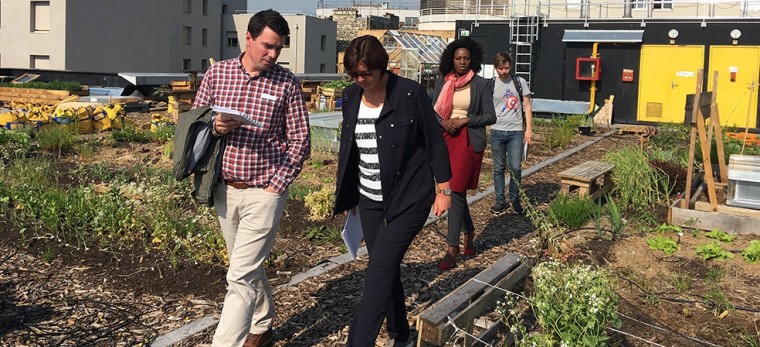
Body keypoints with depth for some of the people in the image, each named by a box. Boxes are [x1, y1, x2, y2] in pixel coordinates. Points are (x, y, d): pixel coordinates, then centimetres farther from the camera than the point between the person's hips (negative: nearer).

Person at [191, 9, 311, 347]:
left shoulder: (287, 84, -6)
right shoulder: (217, 73, 2)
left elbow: (300, 140, -3)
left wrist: (278, 185, -10)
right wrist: (214, 126, -15)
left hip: (264, 192, -4)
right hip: (225, 189, 5)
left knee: (241, 276, -9)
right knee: (249, 266, 20)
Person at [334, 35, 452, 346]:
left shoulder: (411, 94, -14)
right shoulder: (351, 97, 2)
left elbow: (435, 143, -7)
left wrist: (443, 190, -5)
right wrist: (346, 193, 17)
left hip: (409, 199, -6)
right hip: (369, 200, 6)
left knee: (380, 268, -13)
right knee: (387, 269, 12)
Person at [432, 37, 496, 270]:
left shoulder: (481, 84, -3)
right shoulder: (442, 82, 8)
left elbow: (491, 116, -2)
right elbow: (433, 111, 9)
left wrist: (465, 120, -13)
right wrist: (443, 122, -11)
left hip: (468, 141, -4)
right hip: (445, 139, 5)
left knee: (456, 192, -8)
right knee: (457, 191, 13)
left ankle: (452, 248, -2)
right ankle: (469, 231, 35)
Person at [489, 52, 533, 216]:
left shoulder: (520, 82, 5)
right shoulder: (491, 85, 5)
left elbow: (527, 107, 7)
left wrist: (529, 129, 0)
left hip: (516, 131, 0)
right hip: (497, 131, 1)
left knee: (515, 168, -2)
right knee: (499, 168, 6)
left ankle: (515, 199, 16)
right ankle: (500, 201, 14)